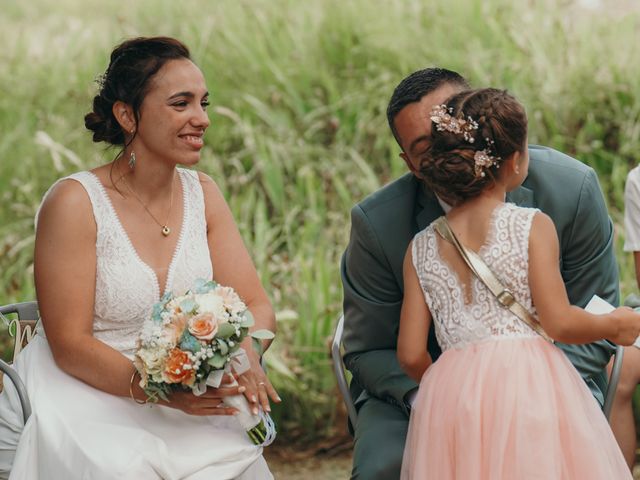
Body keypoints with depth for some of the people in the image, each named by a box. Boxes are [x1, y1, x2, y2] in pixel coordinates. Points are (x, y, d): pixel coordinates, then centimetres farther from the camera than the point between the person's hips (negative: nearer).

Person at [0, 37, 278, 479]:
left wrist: (246, 353, -21)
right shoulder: (75, 202, -11)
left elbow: (257, 305, 3)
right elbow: (69, 345, -14)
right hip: (83, 397, -5)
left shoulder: (202, 194, 6)